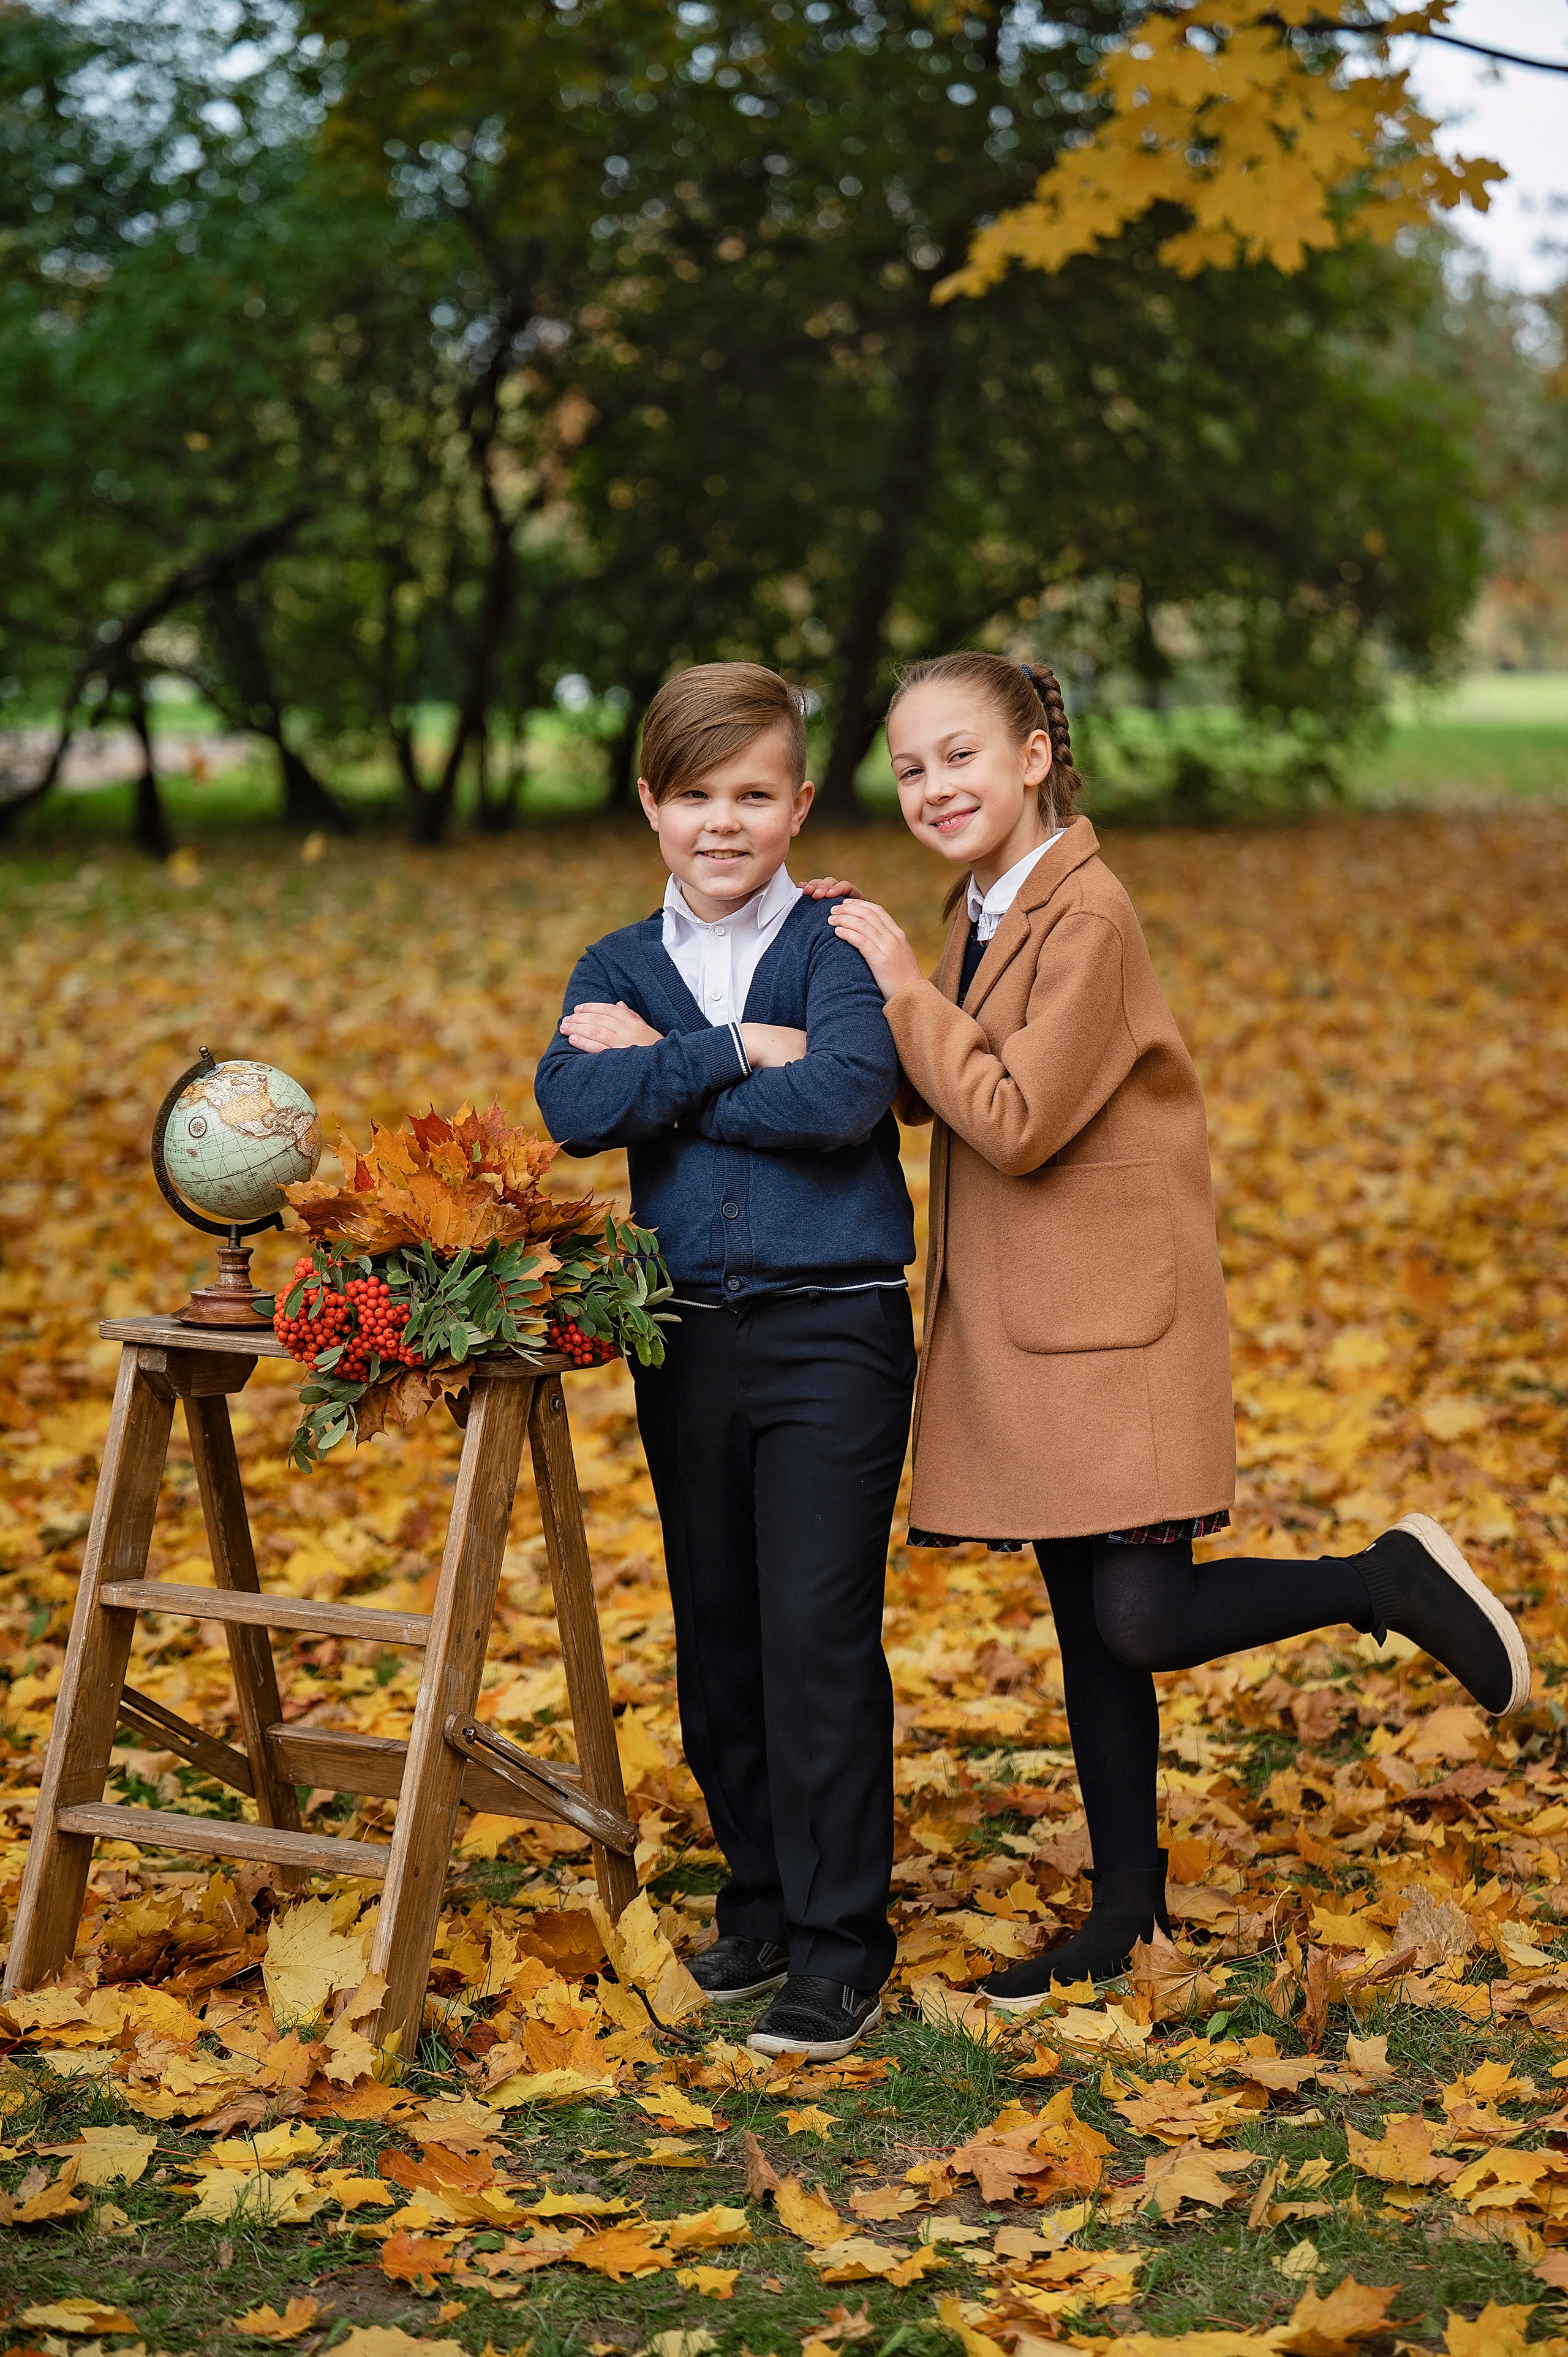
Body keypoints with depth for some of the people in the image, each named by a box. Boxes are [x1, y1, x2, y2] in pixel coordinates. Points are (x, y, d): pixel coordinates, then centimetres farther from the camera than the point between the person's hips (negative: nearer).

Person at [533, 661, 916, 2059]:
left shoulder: (837, 947, -2)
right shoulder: (620, 969, 9)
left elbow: (844, 1096, -21)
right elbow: (572, 1107, -10)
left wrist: (662, 1067, -12)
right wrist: (737, 1053, -15)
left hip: (834, 1330, -4)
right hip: (686, 1338, 5)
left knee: (819, 1632, -7)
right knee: (717, 1635, 12)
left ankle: (840, 1945, 3)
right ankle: (762, 1900, 27)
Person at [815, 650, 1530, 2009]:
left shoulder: (1087, 914, -17)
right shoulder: (983, 912, 10)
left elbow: (1016, 1124, -21)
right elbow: (938, 1097, 11)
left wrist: (904, 983, -16)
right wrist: (871, 973, -1)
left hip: (1120, 1314, -8)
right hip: (1024, 1322, 8)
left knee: (1142, 1622, -11)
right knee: (1085, 1624, 12)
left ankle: (1396, 1584, 10)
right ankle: (1127, 1912, 22)